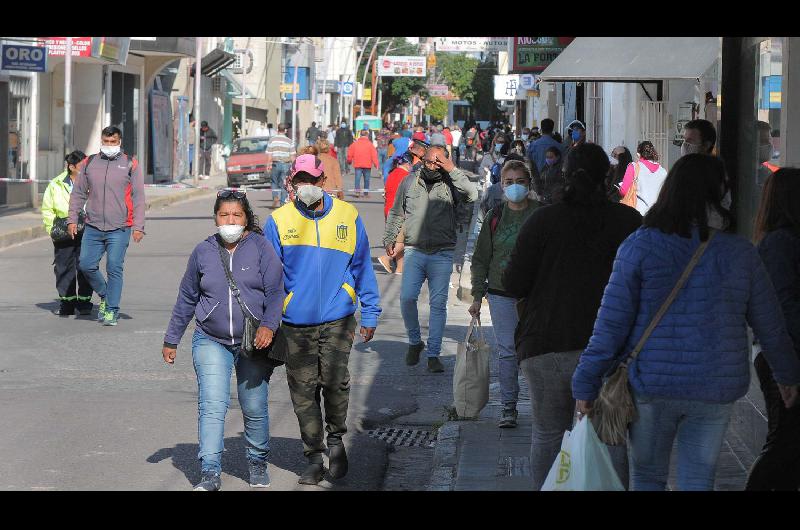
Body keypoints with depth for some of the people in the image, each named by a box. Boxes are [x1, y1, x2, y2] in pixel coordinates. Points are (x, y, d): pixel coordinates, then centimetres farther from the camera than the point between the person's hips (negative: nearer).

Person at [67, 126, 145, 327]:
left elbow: (138, 197, 2)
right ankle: (104, 294, 24)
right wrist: (72, 219, 7)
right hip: (93, 228, 3)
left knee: (114, 268, -6)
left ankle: (112, 311, 2)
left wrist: (138, 226, -5)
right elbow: (78, 193, 16)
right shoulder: (89, 163, 11)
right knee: (86, 264, 0)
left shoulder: (130, 164, 3)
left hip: (119, 229, -3)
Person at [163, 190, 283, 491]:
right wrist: (171, 340, 16)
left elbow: (275, 291, -6)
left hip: (253, 343, -1)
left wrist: (268, 325, -22)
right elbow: (186, 299, 14)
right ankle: (210, 472, -13)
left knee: (254, 408, 8)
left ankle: (258, 463, 30)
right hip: (211, 341, 1)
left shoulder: (261, 248, -2)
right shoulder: (203, 252, 6)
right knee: (212, 406, -12)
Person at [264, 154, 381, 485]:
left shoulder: (347, 216, 4)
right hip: (295, 324, 1)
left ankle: (336, 440, 11)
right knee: (303, 391, 4)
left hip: (337, 320, -1)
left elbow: (362, 267, 11)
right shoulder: (279, 220, 2)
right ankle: (315, 458, 17)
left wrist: (370, 314, 12)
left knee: (334, 381, -15)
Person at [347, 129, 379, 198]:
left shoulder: (355, 144, 2)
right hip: (367, 165, -1)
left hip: (358, 164, 1)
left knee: (357, 178, -1)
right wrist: (376, 164, -2)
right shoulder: (370, 144, -4)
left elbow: (350, 154, 9)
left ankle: (357, 191, -16)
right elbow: (374, 155, -7)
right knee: (366, 179, 8)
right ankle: (366, 193, 10)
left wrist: (349, 161, 26)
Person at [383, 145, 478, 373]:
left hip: (442, 254, -1)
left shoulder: (450, 184, 0)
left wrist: (452, 170, -18)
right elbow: (396, 214, 19)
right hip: (414, 251, 1)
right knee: (407, 297, -11)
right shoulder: (409, 183, 7)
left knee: (438, 304, 0)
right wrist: (389, 239, 17)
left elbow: (472, 194, -21)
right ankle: (415, 341, 13)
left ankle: (433, 355, 7)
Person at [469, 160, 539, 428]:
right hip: (501, 293, 1)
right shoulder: (495, 217, 5)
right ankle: (509, 406, 7)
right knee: (507, 351, 1)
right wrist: (477, 297, 5)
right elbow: (481, 259, 10)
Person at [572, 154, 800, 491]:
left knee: (647, 477, 14)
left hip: (651, 386, -1)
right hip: (716, 389, 1)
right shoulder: (740, 252, -3)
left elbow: (612, 323, -10)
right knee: (698, 482, 10)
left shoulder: (640, 247, -8)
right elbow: (770, 326, 7)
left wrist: (586, 384, -3)